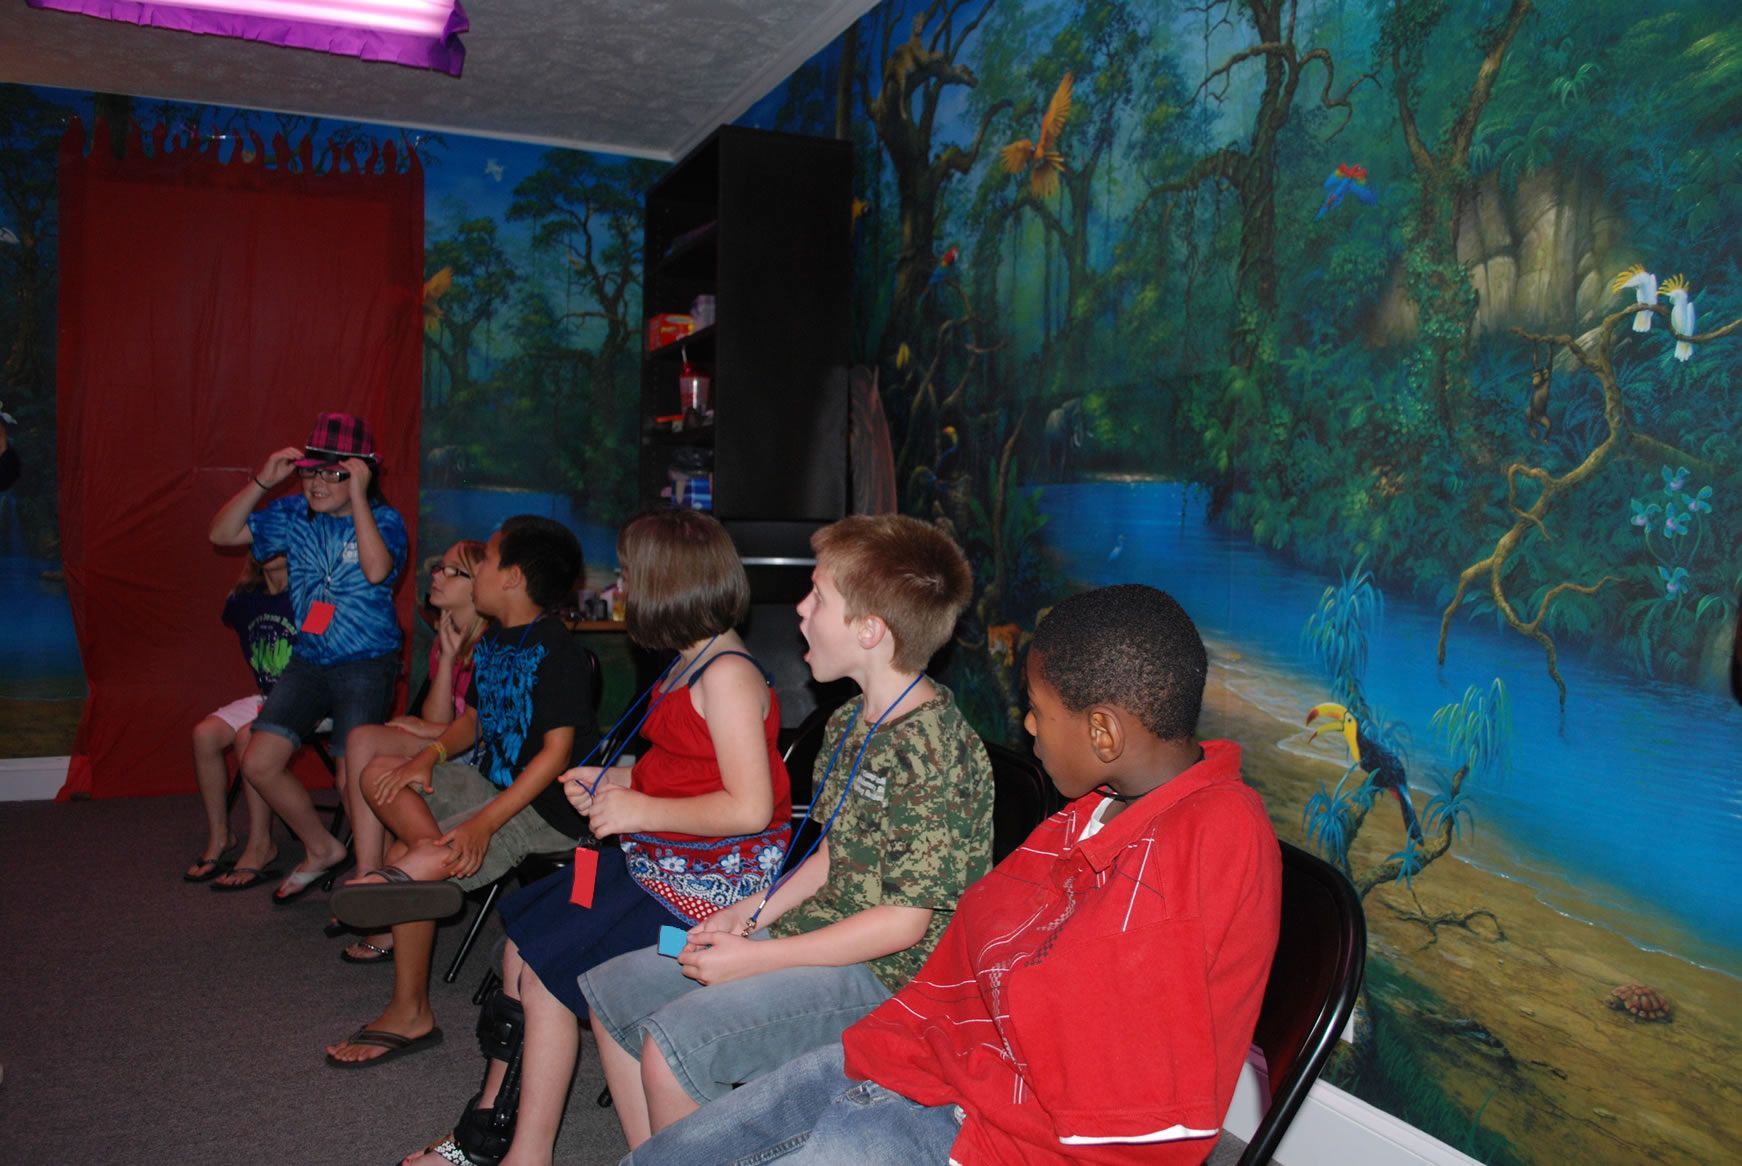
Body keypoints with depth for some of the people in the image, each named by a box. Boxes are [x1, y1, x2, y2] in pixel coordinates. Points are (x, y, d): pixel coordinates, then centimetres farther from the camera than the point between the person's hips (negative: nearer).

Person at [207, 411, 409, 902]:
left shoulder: (384, 521, -9)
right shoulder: (295, 514, 5)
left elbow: (376, 570, -29)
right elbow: (222, 534, 4)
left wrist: (358, 497, -28)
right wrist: (263, 481, -7)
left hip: (366, 664, -6)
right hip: (308, 660, 6)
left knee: (352, 778, -16)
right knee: (258, 764, -1)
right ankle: (321, 848, 20)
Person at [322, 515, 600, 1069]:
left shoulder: (556, 650, -17)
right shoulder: (491, 643, 11)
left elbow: (558, 750, -22)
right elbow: (473, 719, 17)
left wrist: (484, 823, -27)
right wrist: (431, 754, -5)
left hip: (545, 806, -9)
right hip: (490, 781, 9)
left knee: (419, 858, -19)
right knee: (383, 780, -2)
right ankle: (429, 854, -23)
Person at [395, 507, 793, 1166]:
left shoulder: (728, 675, -21)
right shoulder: (693, 665, 10)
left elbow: (748, 808, -27)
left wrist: (640, 810, -20)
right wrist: (616, 781, 9)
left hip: (709, 879, -10)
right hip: (660, 858, 10)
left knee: (544, 970, -9)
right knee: (521, 938, 10)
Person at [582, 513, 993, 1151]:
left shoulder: (932, 750, -23)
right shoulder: (849, 723, 7)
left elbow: (903, 922, -22)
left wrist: (754, 959, -19)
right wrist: (754, 913, 4)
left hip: (881, 974, -10)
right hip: (811, 934, 10)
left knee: (672, 1043, -26)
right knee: (609, 992, 11)